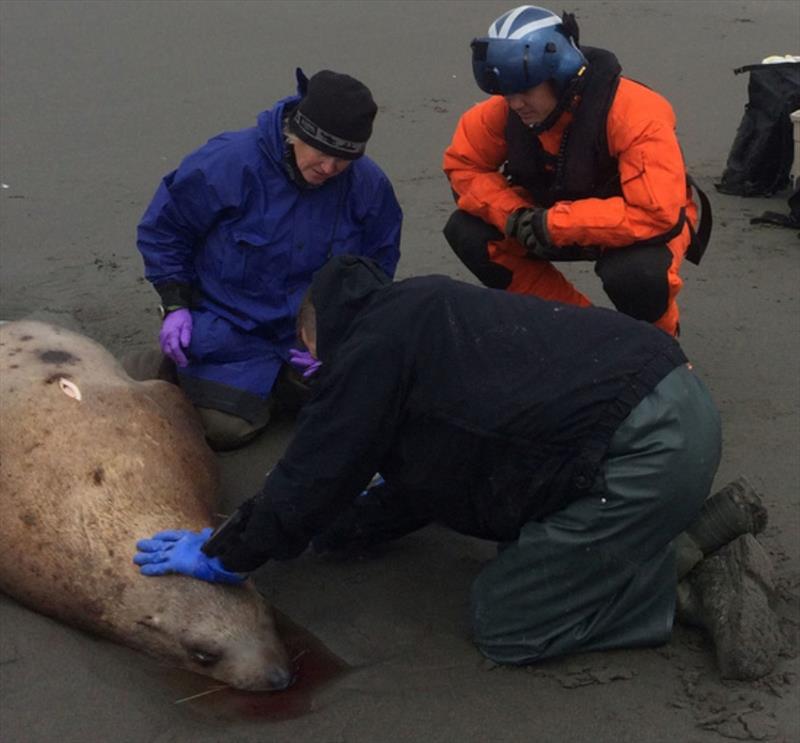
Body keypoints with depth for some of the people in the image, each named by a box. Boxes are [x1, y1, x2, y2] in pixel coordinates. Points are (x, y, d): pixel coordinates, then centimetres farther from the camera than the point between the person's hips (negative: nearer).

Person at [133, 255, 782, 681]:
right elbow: (414, 485, 30)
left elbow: (314, 475, -1)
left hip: (642, 453, -10)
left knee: (507, 627, 3)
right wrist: (331, 530, 36)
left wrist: (223, 554, 12)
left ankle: (691, 565, 2)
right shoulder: (424, 311, 25)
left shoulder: (370, 345, -4)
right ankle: (701, 525, 14)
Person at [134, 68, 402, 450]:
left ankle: (276, 377, 20)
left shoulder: (368, 184, -10)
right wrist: (175, 306, -11)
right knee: (225, 429, -14)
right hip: (230, 330, -4)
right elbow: (162, 228, -6)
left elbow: (379, 262, 4)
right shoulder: (229, 162, -20)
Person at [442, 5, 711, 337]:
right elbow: (463, 164, -6)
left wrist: (553, 224, -37)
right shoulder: (505, 109, -18)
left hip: (645, 226, -5)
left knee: (635, 273, -40)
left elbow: (656, 214, -39)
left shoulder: (635, 114, -33)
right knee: (467, 232, -14)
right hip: (560, 220, 6)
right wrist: (514, 216, -24)